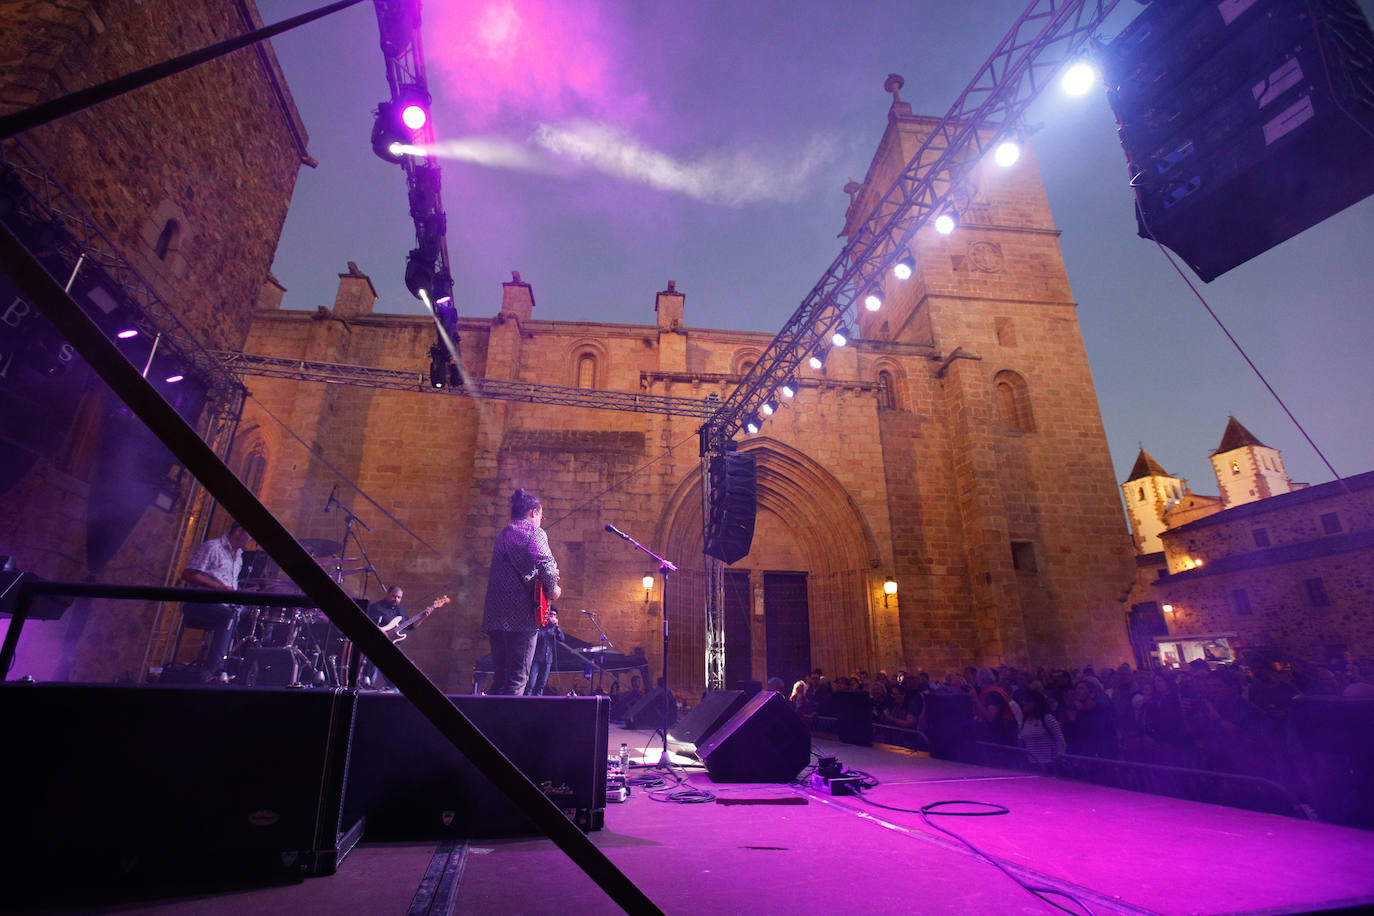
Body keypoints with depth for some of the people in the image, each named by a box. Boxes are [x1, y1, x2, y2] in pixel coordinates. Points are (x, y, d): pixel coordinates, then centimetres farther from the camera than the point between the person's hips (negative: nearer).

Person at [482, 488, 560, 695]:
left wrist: (545, 577, 24)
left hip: (494, 616, 8)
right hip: (520, 615, -8)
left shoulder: (503, 534, 22)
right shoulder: (534, 532, -3)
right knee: (517, 680, -5)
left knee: (500, 677, 14)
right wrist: (553, 589, -5)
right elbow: (545, 562, -21)